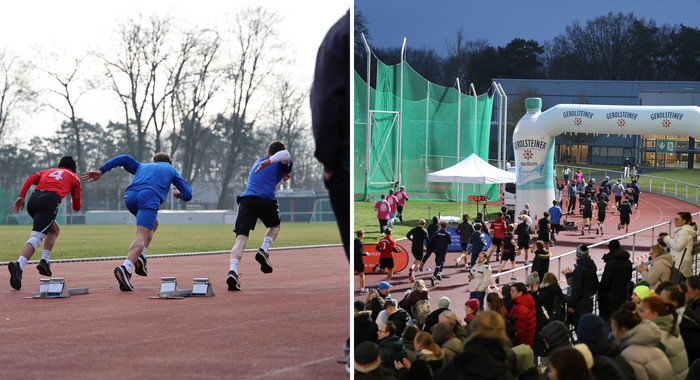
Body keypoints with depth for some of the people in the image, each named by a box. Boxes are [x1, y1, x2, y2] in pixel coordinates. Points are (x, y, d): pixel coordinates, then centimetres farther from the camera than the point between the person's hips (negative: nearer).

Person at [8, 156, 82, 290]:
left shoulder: (47, 171, 35)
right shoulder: (74, 177, 28)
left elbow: (31, 178, 12)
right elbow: (77, 207, 29)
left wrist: (21, 196, 2)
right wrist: (73, 202, 53)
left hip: (33, 199, 5)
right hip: (50, 201, -5)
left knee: (55, 229, 28)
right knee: (36, 238, -19)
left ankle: (44, 260, 11)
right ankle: (19, 265, -43)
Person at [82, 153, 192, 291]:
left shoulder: (142, 167, 39)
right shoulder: (171, 170, 34)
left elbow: (125, 159, 21)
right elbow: (188, 195, 28)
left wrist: (101, 171, 15)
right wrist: (178, 194, 51)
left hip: (130, 197, 4)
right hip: (150, 197, -4)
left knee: (153, 224, 30)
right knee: (141, 237, -16)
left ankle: (140, 257, 10)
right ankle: (125, 268, -41)